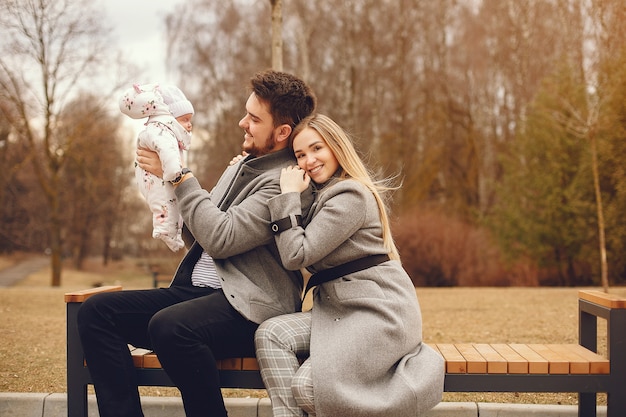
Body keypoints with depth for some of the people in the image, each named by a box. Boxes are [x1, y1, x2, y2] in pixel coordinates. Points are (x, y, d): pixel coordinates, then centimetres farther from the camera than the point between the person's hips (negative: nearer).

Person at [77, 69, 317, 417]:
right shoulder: (241, 166, 18)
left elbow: (221, 238, -20)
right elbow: (197, 235, 19)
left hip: (247, 307, -9)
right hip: (196, 290, 9)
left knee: (170, 326, -38)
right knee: (96, 311, -7)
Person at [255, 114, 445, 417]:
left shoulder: (351, 196, -12)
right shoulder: (325, 196, 19)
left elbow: (296, 255, -16)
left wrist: (288, 196, -10)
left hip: (379, 311, -9)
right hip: (342, 310, 9)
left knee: (307, 386, -21)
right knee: (270, 333, -13)